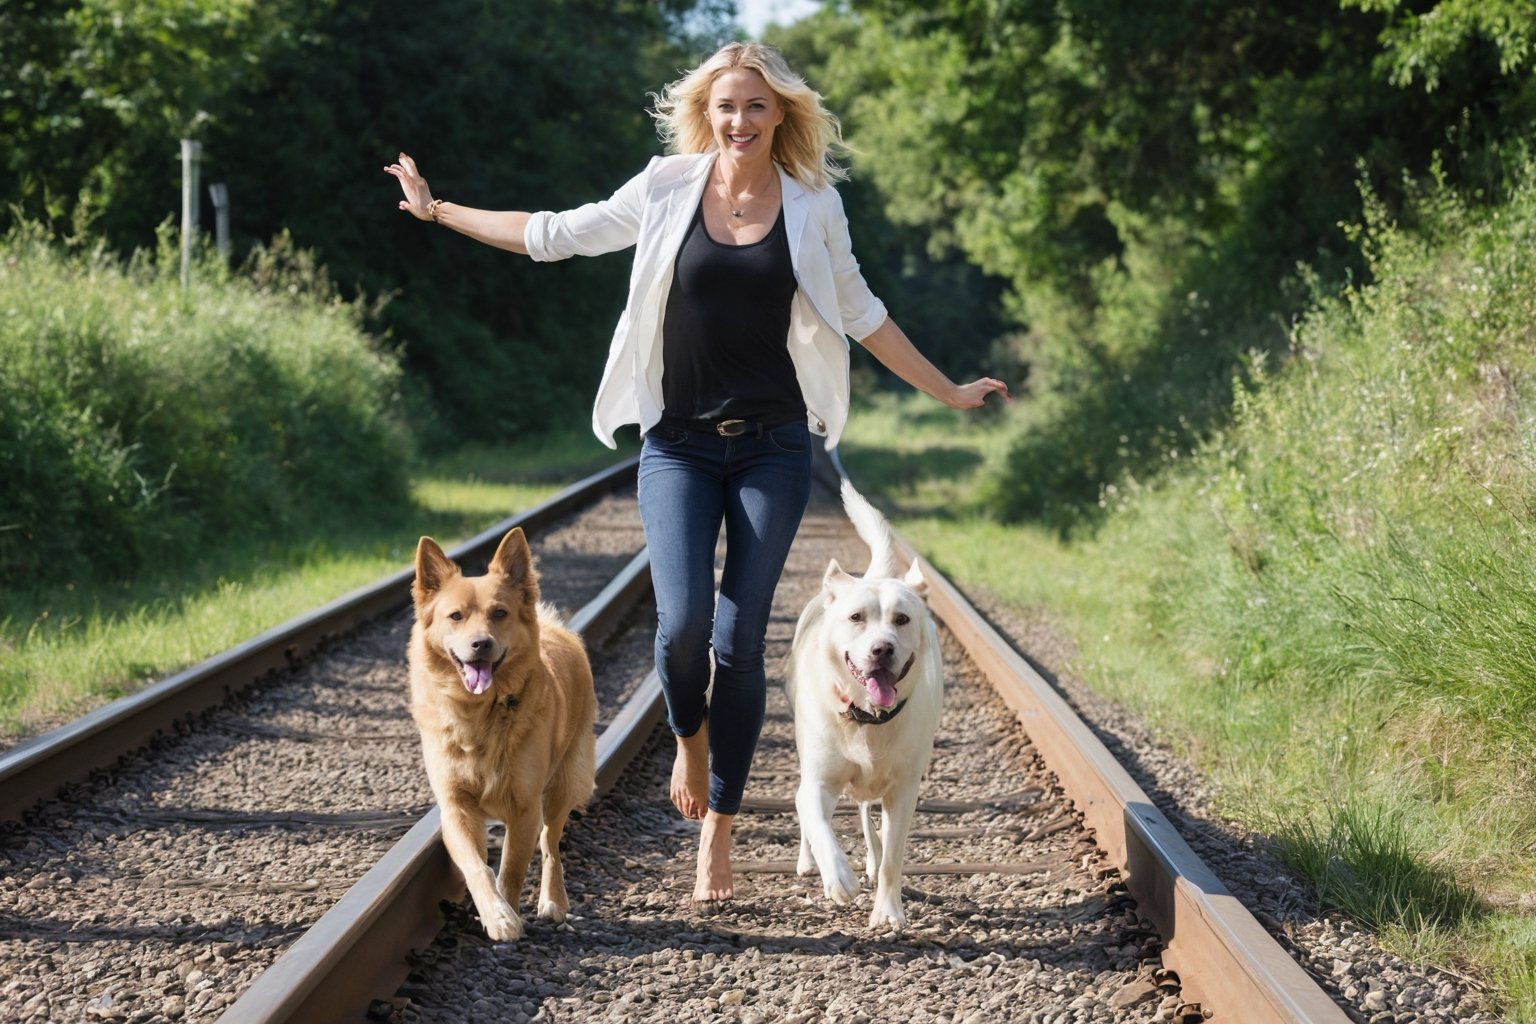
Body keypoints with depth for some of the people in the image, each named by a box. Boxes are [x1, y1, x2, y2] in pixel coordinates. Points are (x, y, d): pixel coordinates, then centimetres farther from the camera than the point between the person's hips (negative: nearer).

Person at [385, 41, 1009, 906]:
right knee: (684, 621, -16)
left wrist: (949, 392, 18)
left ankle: (718, 831, 10)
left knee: (740, 640, -2)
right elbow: (557, 235, 11)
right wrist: (439, 210, 14)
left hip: (772, 447, 0)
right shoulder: (667, 189, 2)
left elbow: (860, 314, 15)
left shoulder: (814, 205, 3)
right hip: (680, 445, 0)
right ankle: (689, 740, 19)